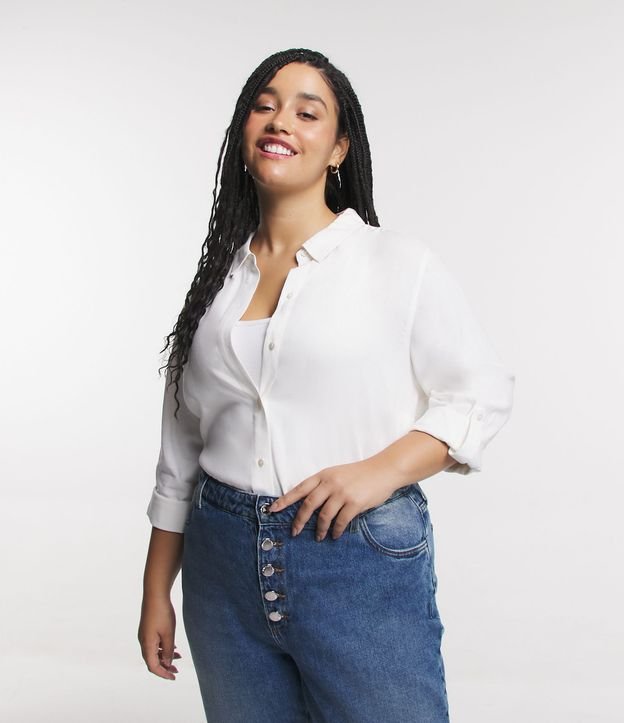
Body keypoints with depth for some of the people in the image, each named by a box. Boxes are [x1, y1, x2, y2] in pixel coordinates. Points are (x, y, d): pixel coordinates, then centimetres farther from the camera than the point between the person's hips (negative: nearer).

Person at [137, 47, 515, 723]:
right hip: (224, 563, 4)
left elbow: (484, 390, -2)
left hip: (363, 560, -3)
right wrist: (156, 591, 12)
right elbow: (181, 448, 12)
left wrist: (383, 470, -17)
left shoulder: (398, 262, -3)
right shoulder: (218, 277, 9)